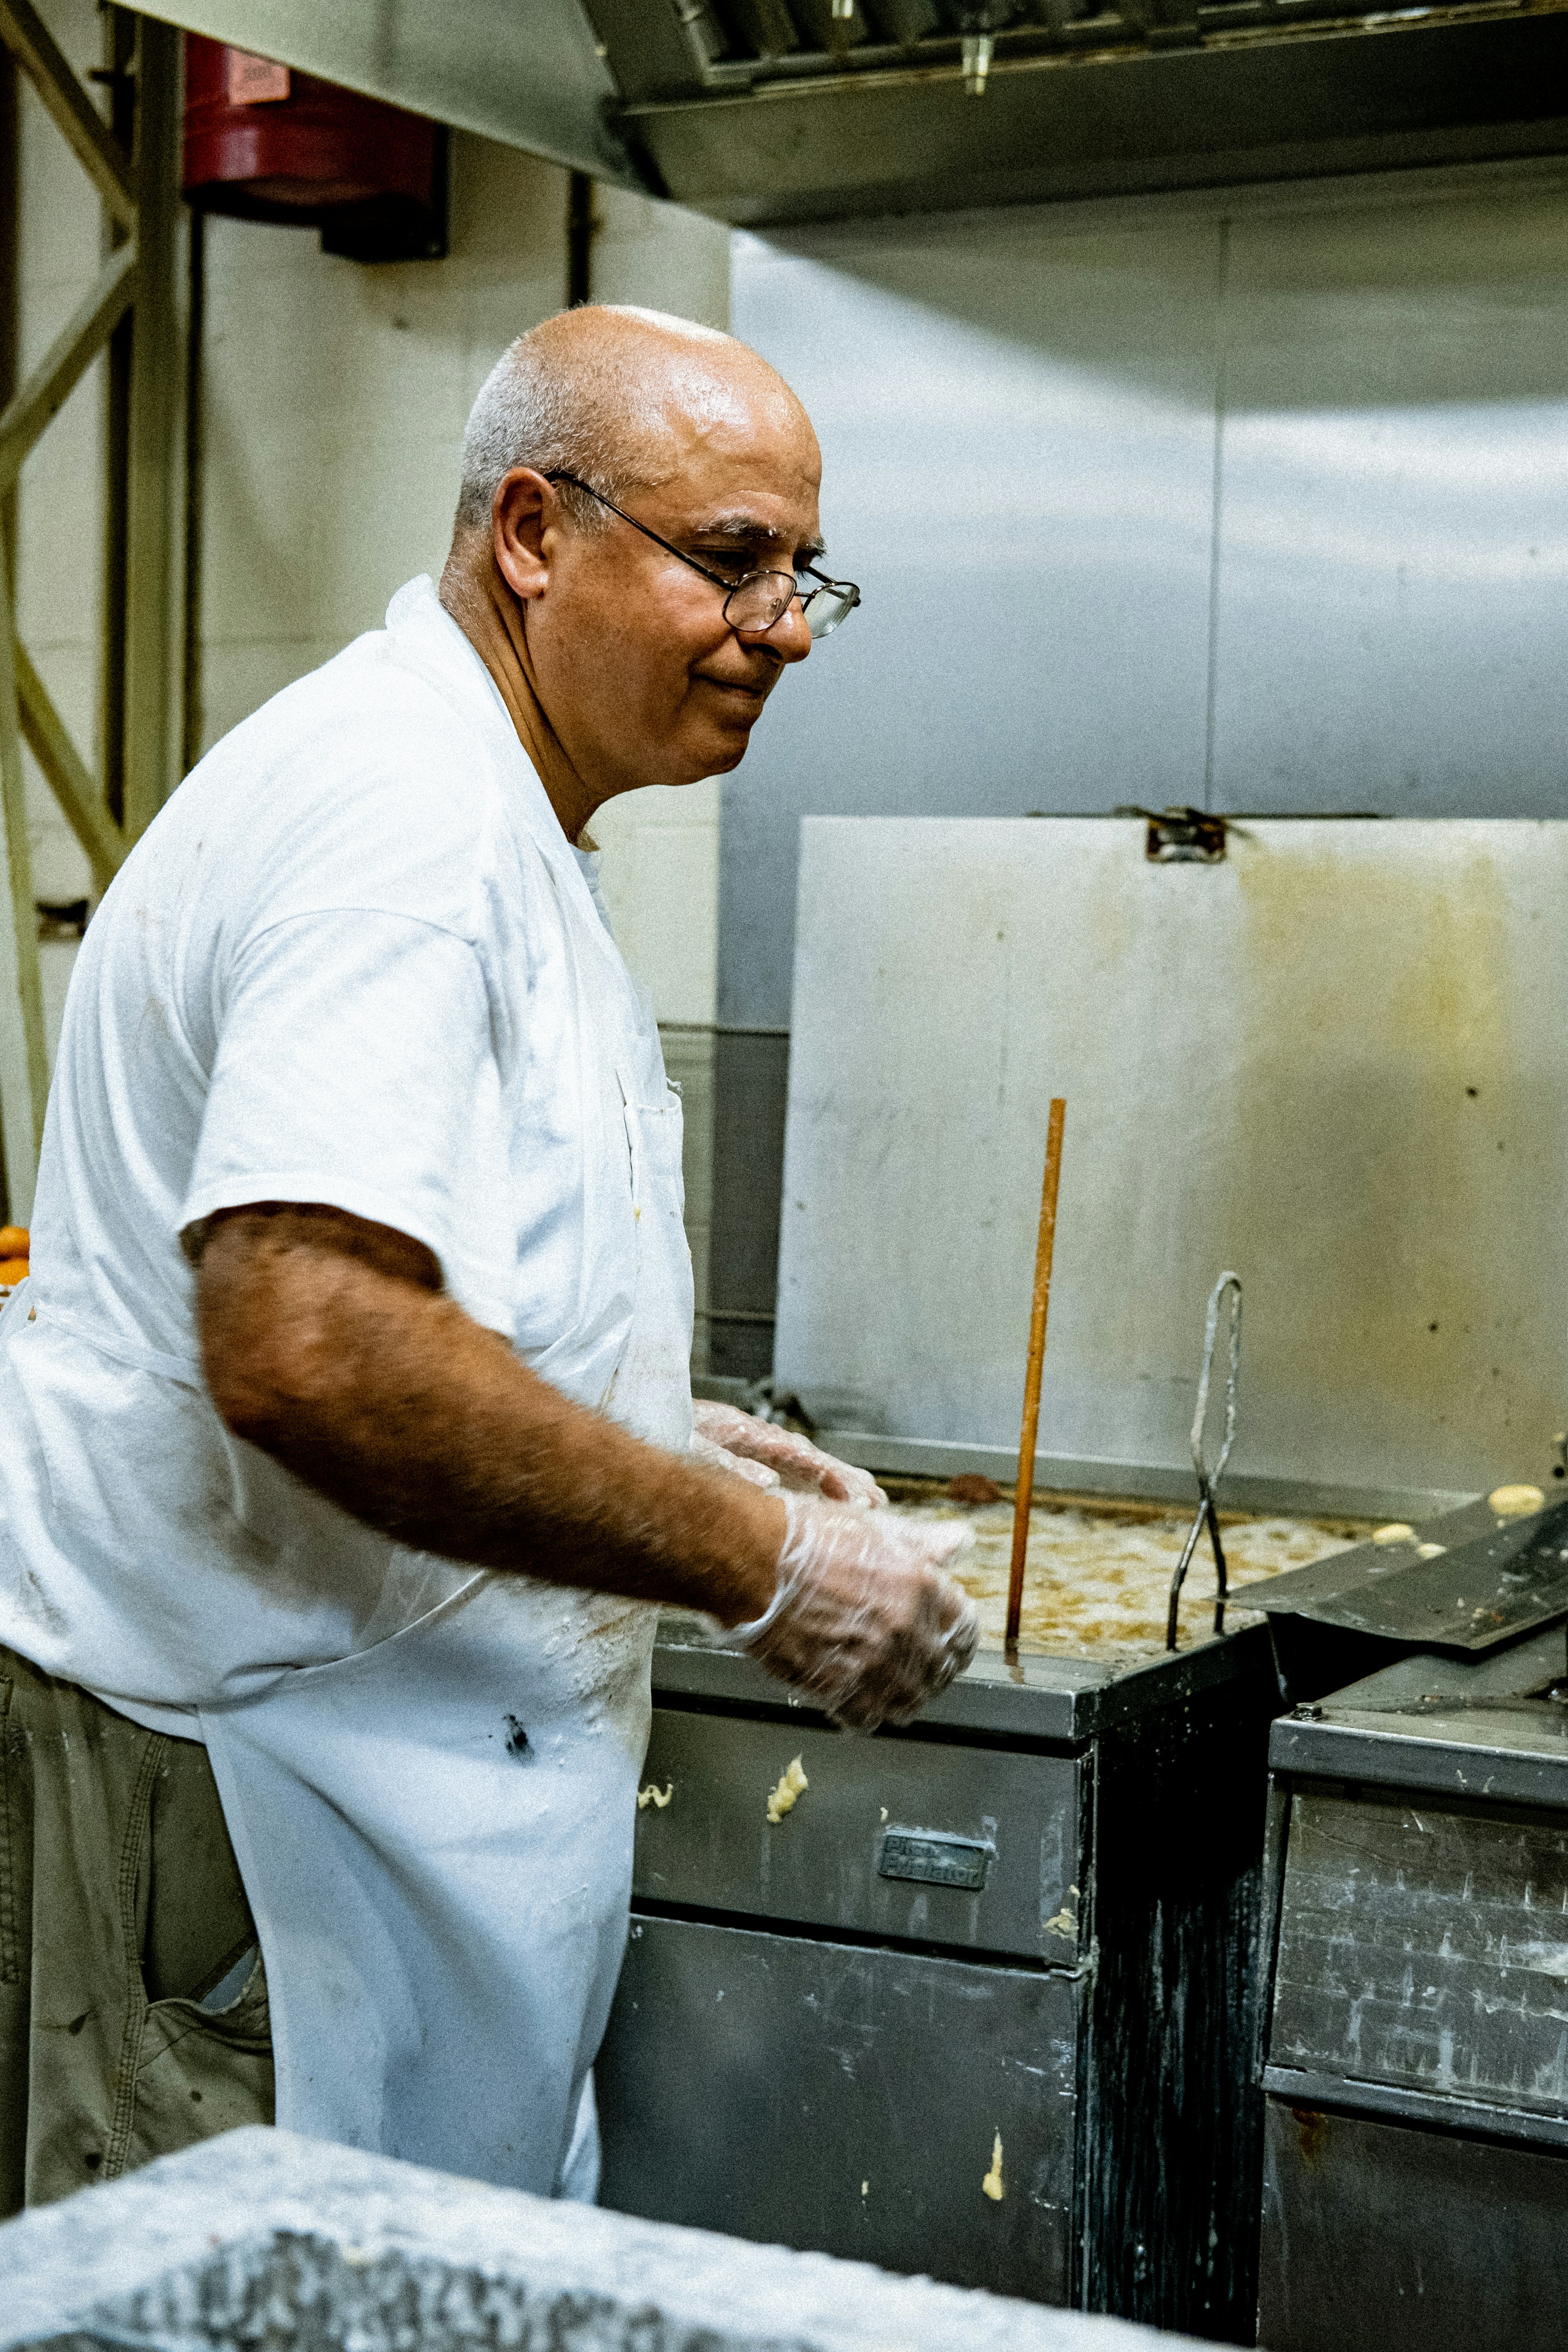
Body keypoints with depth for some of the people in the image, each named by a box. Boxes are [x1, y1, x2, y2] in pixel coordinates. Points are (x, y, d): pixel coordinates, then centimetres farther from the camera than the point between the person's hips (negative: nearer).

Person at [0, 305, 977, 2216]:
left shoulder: (483, 824, 18)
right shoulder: (396, 808, -18)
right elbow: (305, 1352, -30)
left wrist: (663, 1445, 16)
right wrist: (759, 1560, -21)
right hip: (249, 1761, -10)